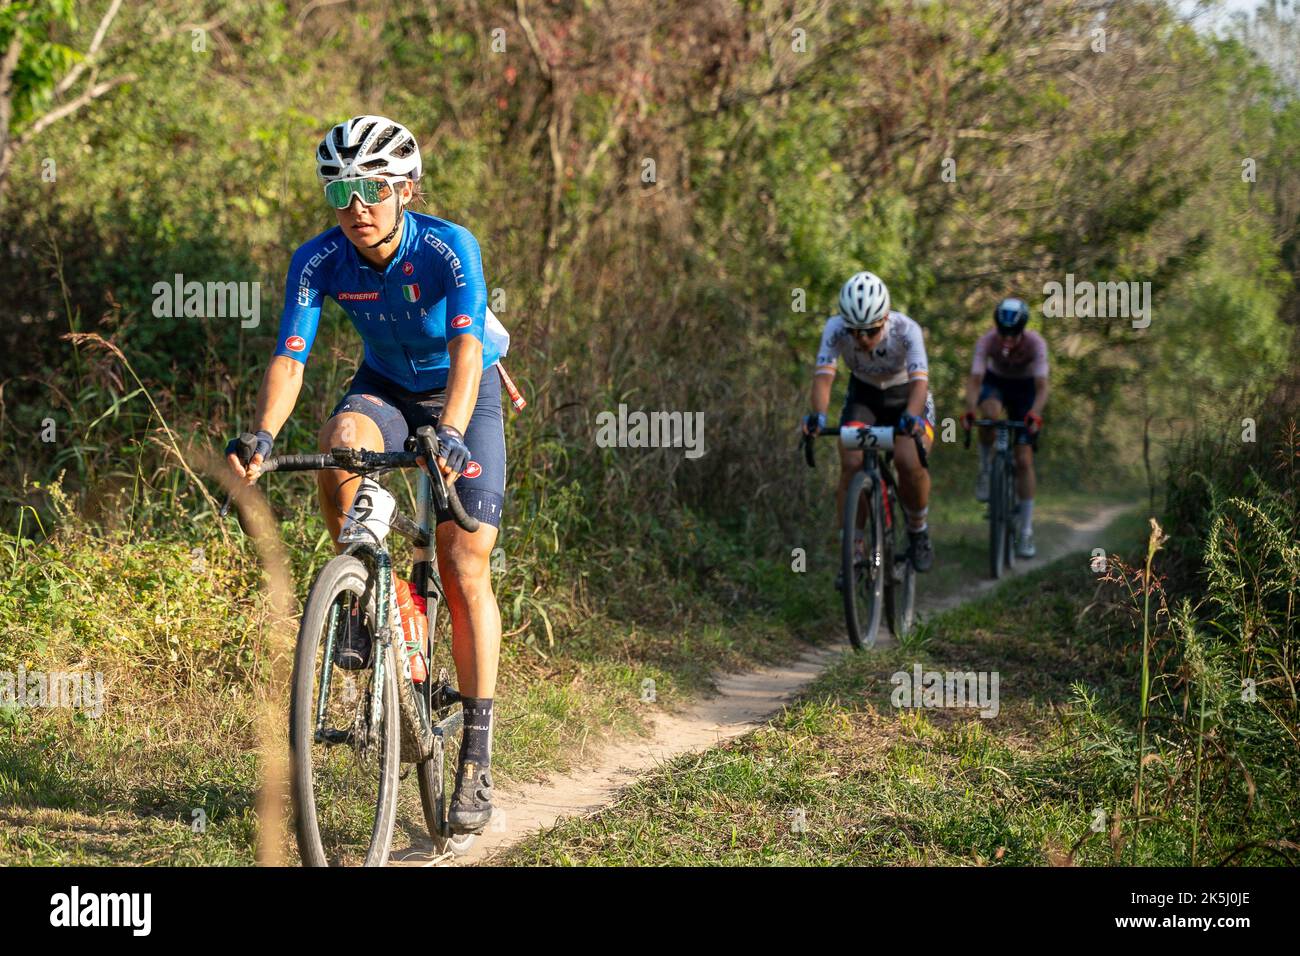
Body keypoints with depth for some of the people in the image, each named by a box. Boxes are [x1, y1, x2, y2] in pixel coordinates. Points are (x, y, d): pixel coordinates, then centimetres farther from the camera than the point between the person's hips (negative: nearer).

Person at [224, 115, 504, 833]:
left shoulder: (449, 248, -29)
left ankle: (475, 758, -2)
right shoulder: (318, 261, -20)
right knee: (340, 441, -35)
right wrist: (262, 436, -45)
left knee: (465, 567, -9)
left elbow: (467, 349, -41)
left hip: (463, 391, -3)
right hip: (385, 384, 3)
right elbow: (288, 359, -26)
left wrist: (451, 435, -58)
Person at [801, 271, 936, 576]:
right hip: (863, 395, 2)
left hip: (906, 397, -2)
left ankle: (918, 532, 1)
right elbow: (823, 376, -34)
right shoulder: (836, 329, -27)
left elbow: (920, 380, -41)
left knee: (910, 463, -27)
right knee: (851, 465, -21)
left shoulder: (906, 330, -32)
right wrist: (818, 416, -54)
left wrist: (911, 418, -61)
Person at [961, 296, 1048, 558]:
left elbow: (1041, 387, -34)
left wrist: (1034, 413, -53)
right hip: (995, 383, 0)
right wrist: (969, 410, -52)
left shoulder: (1036, 343, -30)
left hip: (1025, 388, 0)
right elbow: (974, 381, -34)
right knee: (990, 413, -39)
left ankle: (1026, 531, 0)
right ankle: (986, 468, -13)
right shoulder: (987, 341, -29)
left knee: (1024, 460, -7)